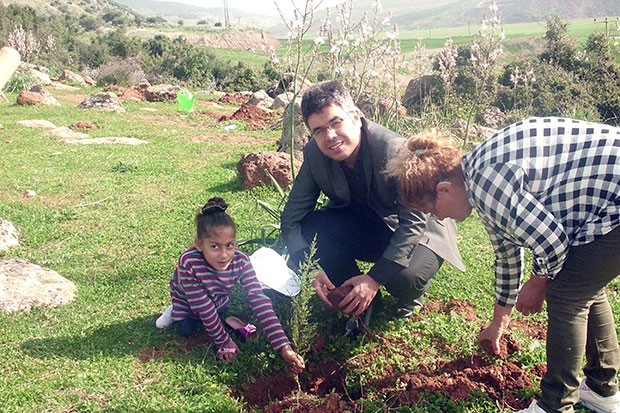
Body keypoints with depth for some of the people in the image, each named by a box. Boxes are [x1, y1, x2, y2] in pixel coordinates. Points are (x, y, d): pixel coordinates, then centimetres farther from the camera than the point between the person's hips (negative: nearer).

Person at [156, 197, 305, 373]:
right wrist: (224, 341, -26)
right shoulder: (189, 263, -44)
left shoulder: (241, 261, -37)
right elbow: (203, 307, -34)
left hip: (217, 300, 3)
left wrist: (283, 346, -49)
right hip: (186, 300, -2)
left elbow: (259, 301, -41)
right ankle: (176, 312, 22)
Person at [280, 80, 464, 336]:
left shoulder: (395, 150, -30)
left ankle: (410, 296, 5)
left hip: (419, 230, -4)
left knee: (406, 277, -36)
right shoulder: (314, 154, -16)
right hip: (365, 228, 5)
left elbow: (413, 222, -29)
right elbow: (291, 218, -13)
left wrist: (375, 278, -35)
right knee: (308, 226, -22)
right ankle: (360, 305, -3)